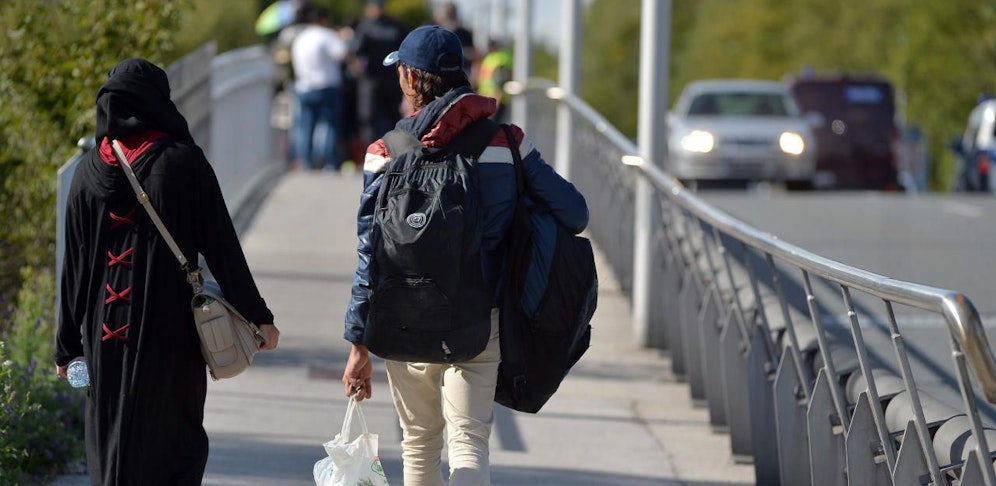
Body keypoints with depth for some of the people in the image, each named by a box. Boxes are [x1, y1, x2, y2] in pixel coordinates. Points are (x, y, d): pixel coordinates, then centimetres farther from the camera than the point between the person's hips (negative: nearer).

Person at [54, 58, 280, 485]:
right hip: (170, 333, -3)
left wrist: (67, 345, 10)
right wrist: (257, 315, 3)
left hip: (106, 334, 3)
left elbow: (74, 264, 3)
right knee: (175, 448, 7)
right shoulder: (184, 162, -8)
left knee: (109, 445, 12)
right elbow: (222, 246, -7)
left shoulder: (90, 171, 0)